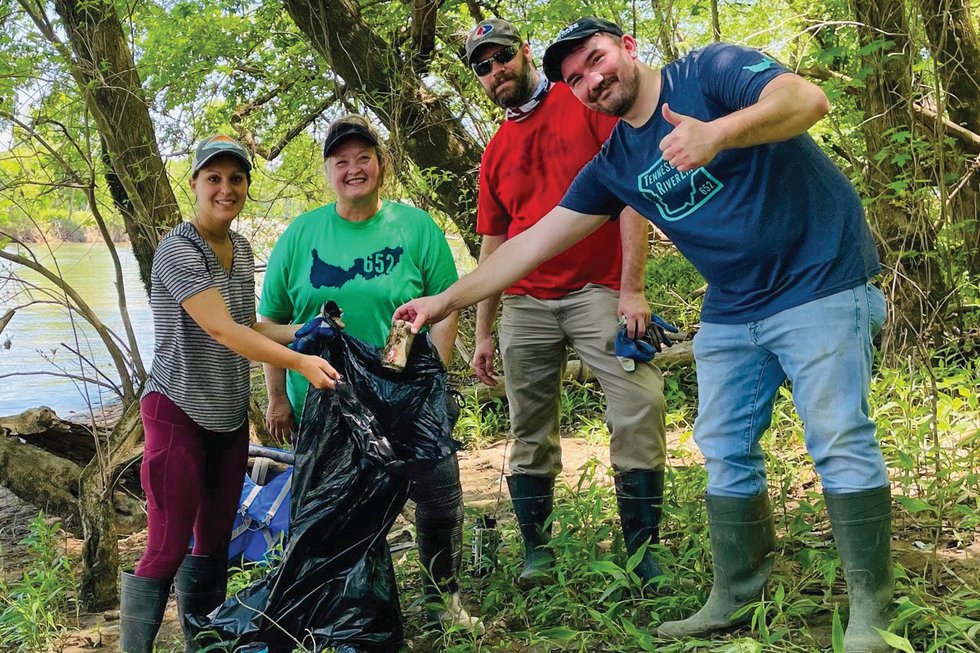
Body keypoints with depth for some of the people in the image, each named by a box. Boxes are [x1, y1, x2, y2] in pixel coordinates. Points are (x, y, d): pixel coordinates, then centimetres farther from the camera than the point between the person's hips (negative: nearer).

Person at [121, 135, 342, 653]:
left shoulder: (242, 251, 10)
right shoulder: (178, 251, -16)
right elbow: (222, 329, -24)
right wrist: (300, 363, -29)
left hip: (230, 415, 8)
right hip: (178, 411, -8)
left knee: (215, 541, 14)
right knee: (168, 547, -7)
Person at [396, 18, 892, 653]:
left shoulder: (710, 71, -9)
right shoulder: (612, 166, 7)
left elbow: (809, 99, -26)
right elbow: (533, 242, 8)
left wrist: (719, 132, -43)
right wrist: (445, 300, 6)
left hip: (817, 284, -6)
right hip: (731, 312, 7)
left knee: (841, 442, -7)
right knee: (726, 452, 6)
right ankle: (734, 602, 19)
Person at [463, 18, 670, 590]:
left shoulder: (586, 104, 2)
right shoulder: (496, 152, 17)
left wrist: (632, 287, -13)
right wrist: (483, 334, 16)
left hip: (600, 292, -4)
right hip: (526, 305, 5)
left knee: (641, 407, -17)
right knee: (531, 435, 6)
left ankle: (644, 553, -8)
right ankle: (536, 553, 18)